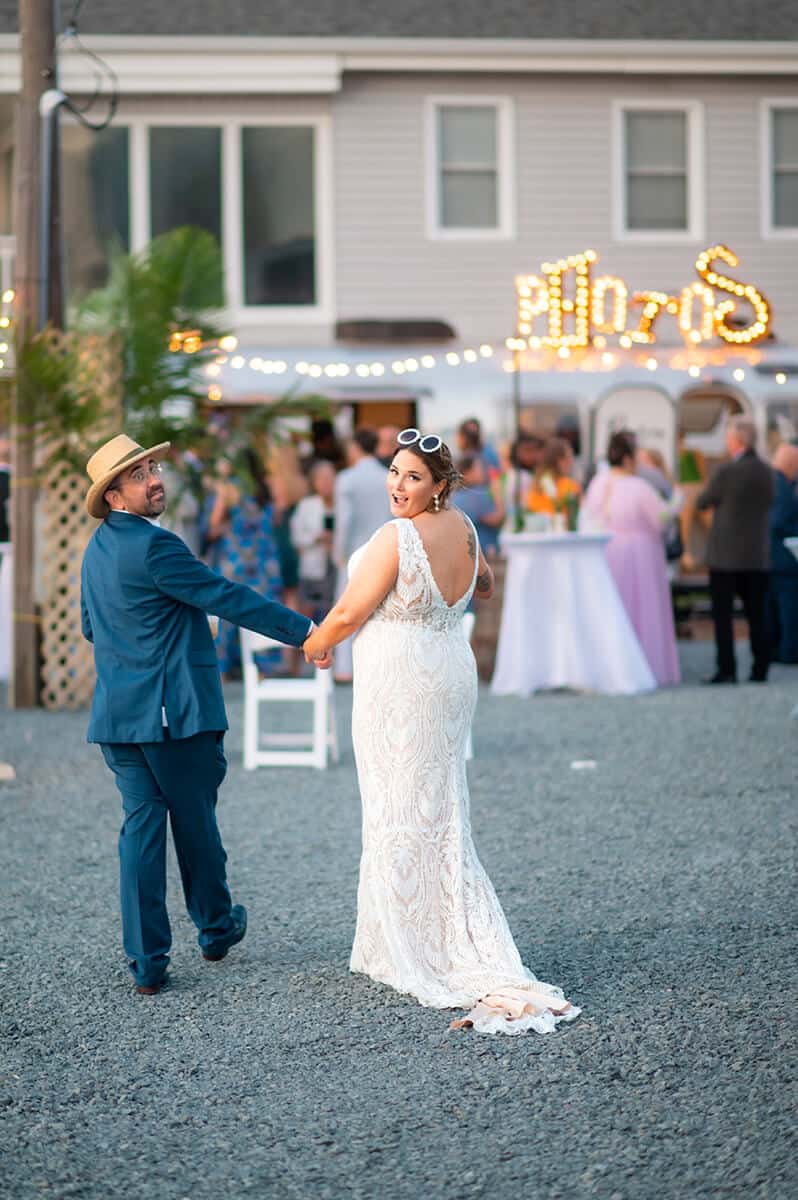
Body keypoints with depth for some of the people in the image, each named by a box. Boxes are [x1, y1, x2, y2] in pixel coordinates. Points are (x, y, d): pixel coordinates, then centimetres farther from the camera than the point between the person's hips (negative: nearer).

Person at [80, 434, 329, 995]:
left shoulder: (98, 548, 11)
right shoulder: (154, 546, -17)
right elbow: (228, 598, -17)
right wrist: (304, 632, -12)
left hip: (118, 714, 7)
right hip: (176, 712, -7)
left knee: (140, 827, 7)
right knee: (195, 823, 11)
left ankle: (147, 961, 4)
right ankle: (216, 927, 30)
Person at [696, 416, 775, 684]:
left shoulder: (726, 471, -14)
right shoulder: (766, 472, 3)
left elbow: (701, 503, -3)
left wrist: (713, 497, 20)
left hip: (726, 554, -5)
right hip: (758, 554, 5)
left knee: (722, 614, 0)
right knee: (757, 614, 9)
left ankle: (727, 669, -4)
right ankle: (760, 669, 9)